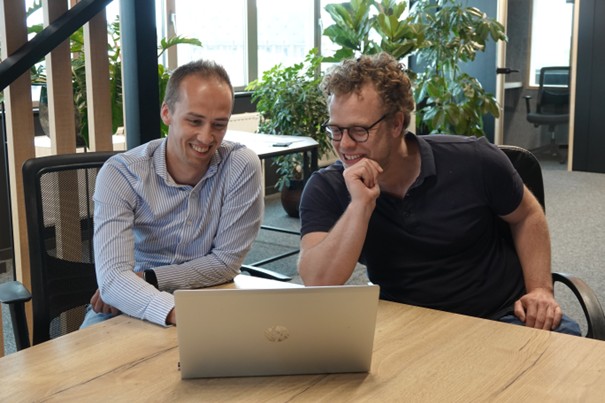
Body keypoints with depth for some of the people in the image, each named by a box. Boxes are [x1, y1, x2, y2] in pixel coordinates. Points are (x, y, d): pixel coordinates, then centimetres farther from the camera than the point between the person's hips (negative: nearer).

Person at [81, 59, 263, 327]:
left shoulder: (242, 167, -12)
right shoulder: (119, 174, -16)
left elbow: (227, 261, -8)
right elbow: (113, 277, -27)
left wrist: (145, 280, -17)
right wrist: (174, 312, -46)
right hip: (131, 308, -1)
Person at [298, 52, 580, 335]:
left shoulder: (472, 161, -10)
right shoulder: (326, 189, -11)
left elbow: (527, 216, 8)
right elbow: (317, 285, -23)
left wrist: (541, 289, -4)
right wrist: (361, 203, -30)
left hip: (503, 314, 0)